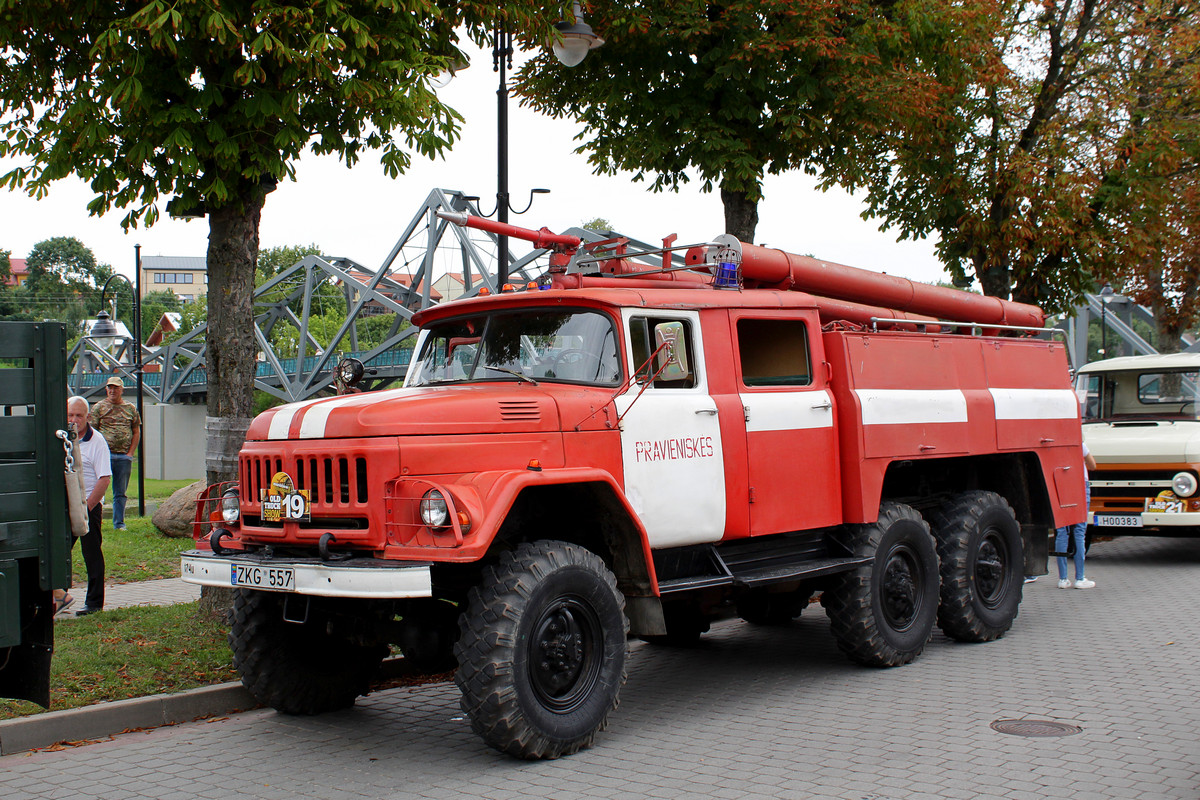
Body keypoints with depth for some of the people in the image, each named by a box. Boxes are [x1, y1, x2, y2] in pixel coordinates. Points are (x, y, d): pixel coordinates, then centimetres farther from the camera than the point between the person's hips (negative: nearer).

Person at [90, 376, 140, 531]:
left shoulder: (131, 409, 10)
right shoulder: (99, 407, 4)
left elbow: (136, 432, 12)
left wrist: (130, 453, 1)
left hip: (124, 456, 2)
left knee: (120, 493, 8)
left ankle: (119, 523, 15)